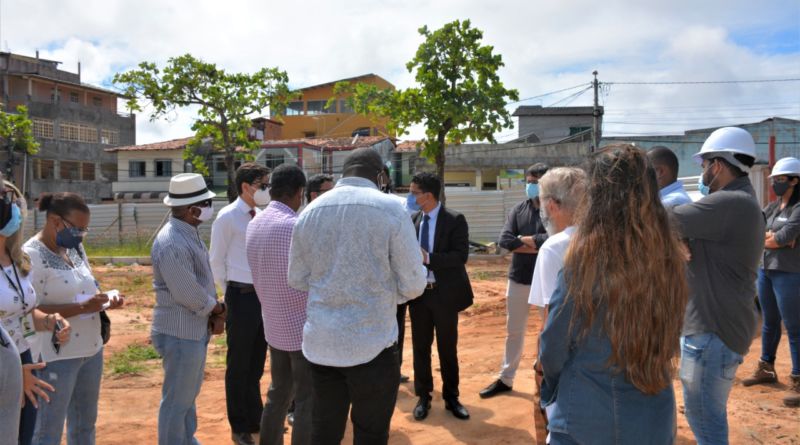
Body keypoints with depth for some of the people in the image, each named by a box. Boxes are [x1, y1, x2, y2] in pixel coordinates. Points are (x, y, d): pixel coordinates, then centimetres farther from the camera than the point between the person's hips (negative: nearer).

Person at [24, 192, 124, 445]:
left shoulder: (74, 248, 8)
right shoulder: (31, 255, -15)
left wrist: (105, 301, -3)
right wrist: (81, 307, -27)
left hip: (91, 349, 8)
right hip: (55, 356, -7)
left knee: (85, 424, 20)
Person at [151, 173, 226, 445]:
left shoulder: (189, 233, 7)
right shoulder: (171, 243, -25)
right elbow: (188, 293, -25)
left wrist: (214, 308, 0)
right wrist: (218, 308, -10)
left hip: (194, 328, 10)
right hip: (180, 333, -10)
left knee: (189, 393, 23)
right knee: (177, 399, 5)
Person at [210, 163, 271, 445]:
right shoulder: (227, 217, -12)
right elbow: (216, 261, -6)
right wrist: (233, 293, 1)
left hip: (264, 294, 6)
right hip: (242, 296, -6)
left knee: (256, 364, 19)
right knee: (239, 366, 8)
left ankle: (256, 420, 36)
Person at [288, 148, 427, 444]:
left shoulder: (309, 212, 4)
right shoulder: (390, 209, -9)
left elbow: (297, 280, 11)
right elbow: (413, 285, -8)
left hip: (320, 342, 4)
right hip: (372, 343, -4)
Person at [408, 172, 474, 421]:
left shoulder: (455, 220, -9)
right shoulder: (412, 219, 5)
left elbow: (461, 255, -18)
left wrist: (428, 258, -25)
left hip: (445, 293, -4)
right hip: (419, 292, 4)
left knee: (448, 348, 9)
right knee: (420, 347, 11)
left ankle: (451, 398, 25)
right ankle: (423, 397, 26)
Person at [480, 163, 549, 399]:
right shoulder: (518, 210, 3)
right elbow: (504, 240, -9)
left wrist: (522, 240, -13)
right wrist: (537, 244, -17)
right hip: (519, 279, 5)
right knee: (514, 331, 16)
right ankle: (506, 379, 30)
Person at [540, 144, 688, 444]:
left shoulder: (585, 258, -21)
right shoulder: (670, 257, -8)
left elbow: (554, 344, -10)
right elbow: (667, 342, 4)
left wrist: (552, 394, 9)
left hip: (586, 419, -4)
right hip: (654, 419, 4)